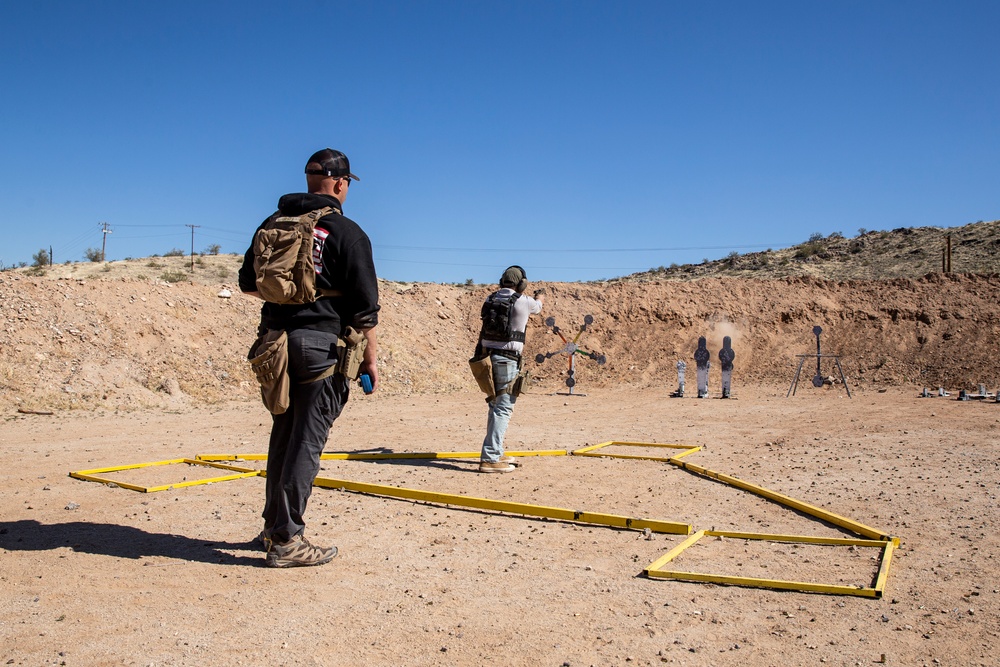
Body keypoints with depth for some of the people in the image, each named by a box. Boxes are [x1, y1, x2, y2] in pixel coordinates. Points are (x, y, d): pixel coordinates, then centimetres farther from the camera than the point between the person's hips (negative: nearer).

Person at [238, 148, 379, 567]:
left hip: (276, 340, 6)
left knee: (283, 435, 17)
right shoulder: (347, 233, -7)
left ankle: (273, 525, 29)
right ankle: (286, 540, 3)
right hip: (321, 344, -6)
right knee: (307, 441, -2)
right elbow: (365, 305, -9)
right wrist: (371, 358, -2)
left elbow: (248, 284, 18)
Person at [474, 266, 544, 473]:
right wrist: (540, 297, 42)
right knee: (503, 408, -5)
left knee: (496, 406, 18)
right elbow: (537, 307, 18)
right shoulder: (523, 301, -6)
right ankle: (489, 459, -9)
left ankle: (496, 453, 28)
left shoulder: (490, 300, 8)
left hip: (487, 357, 7)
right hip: (506, 360, -7)